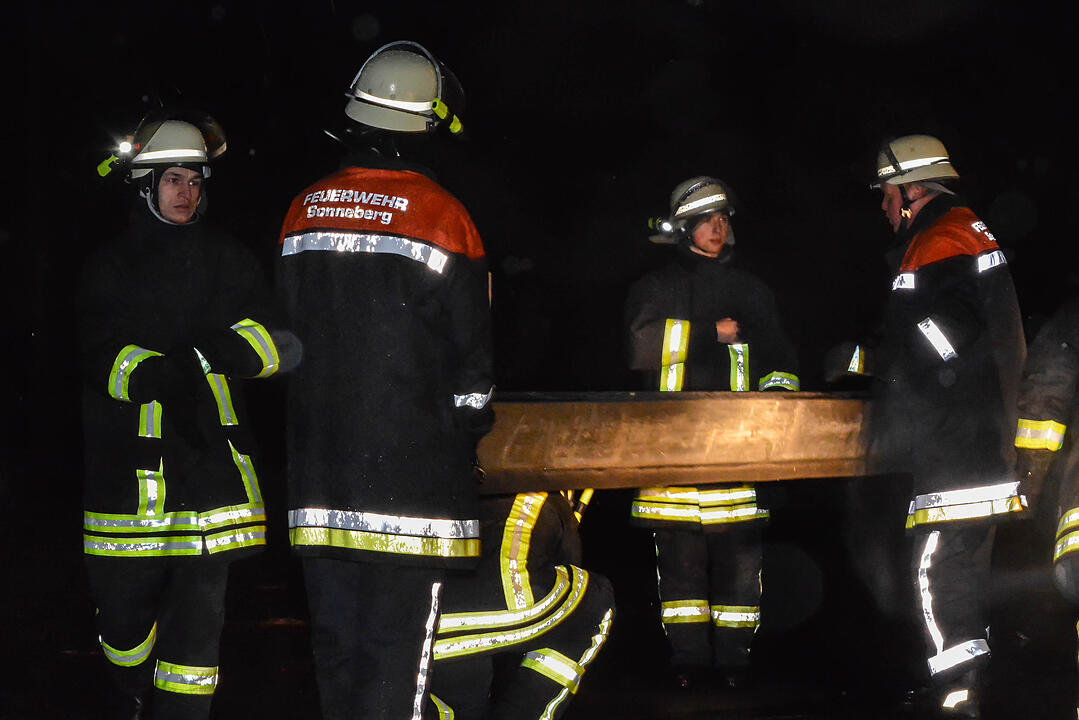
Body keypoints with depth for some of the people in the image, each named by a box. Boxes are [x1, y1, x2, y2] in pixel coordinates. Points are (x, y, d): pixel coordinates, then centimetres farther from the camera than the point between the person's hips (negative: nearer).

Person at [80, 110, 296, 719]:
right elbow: (97, 353, -4)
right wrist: (154, 377, -24)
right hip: (126, 460, 0)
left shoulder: (230, 262, 14)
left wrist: (201, 355, -15)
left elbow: (281, 343, 1)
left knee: (199, 609, -4)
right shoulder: (109, 267, 11)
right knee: (123, 608, 4)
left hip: (210, 458, 0)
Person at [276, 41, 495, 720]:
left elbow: (290, 337, 13)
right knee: (396, 649, 0)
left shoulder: (303, 212, 6)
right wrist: (472, 423, 13)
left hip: (320, 473, 5)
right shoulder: (441, 216, -9)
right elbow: (471, 354, -4)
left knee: (337, 641, 13)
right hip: (413, 472, -5)